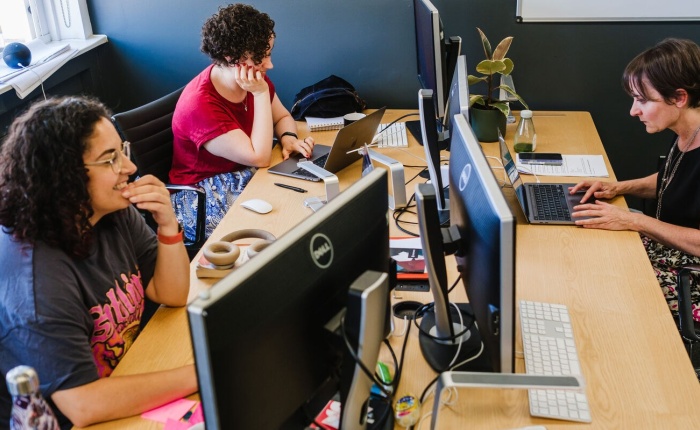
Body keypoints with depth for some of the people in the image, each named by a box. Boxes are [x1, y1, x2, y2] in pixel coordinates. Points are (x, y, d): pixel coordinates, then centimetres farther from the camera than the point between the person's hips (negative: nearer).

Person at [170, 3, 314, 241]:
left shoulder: (254, 79, -6)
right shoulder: (200, 104, -29)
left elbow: (282, 117, 11)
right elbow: (260, 158, -29)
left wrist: (289, 139, -12)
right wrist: (261, 94, -28)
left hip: (247, 175, 7)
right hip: (205, 196, -7)